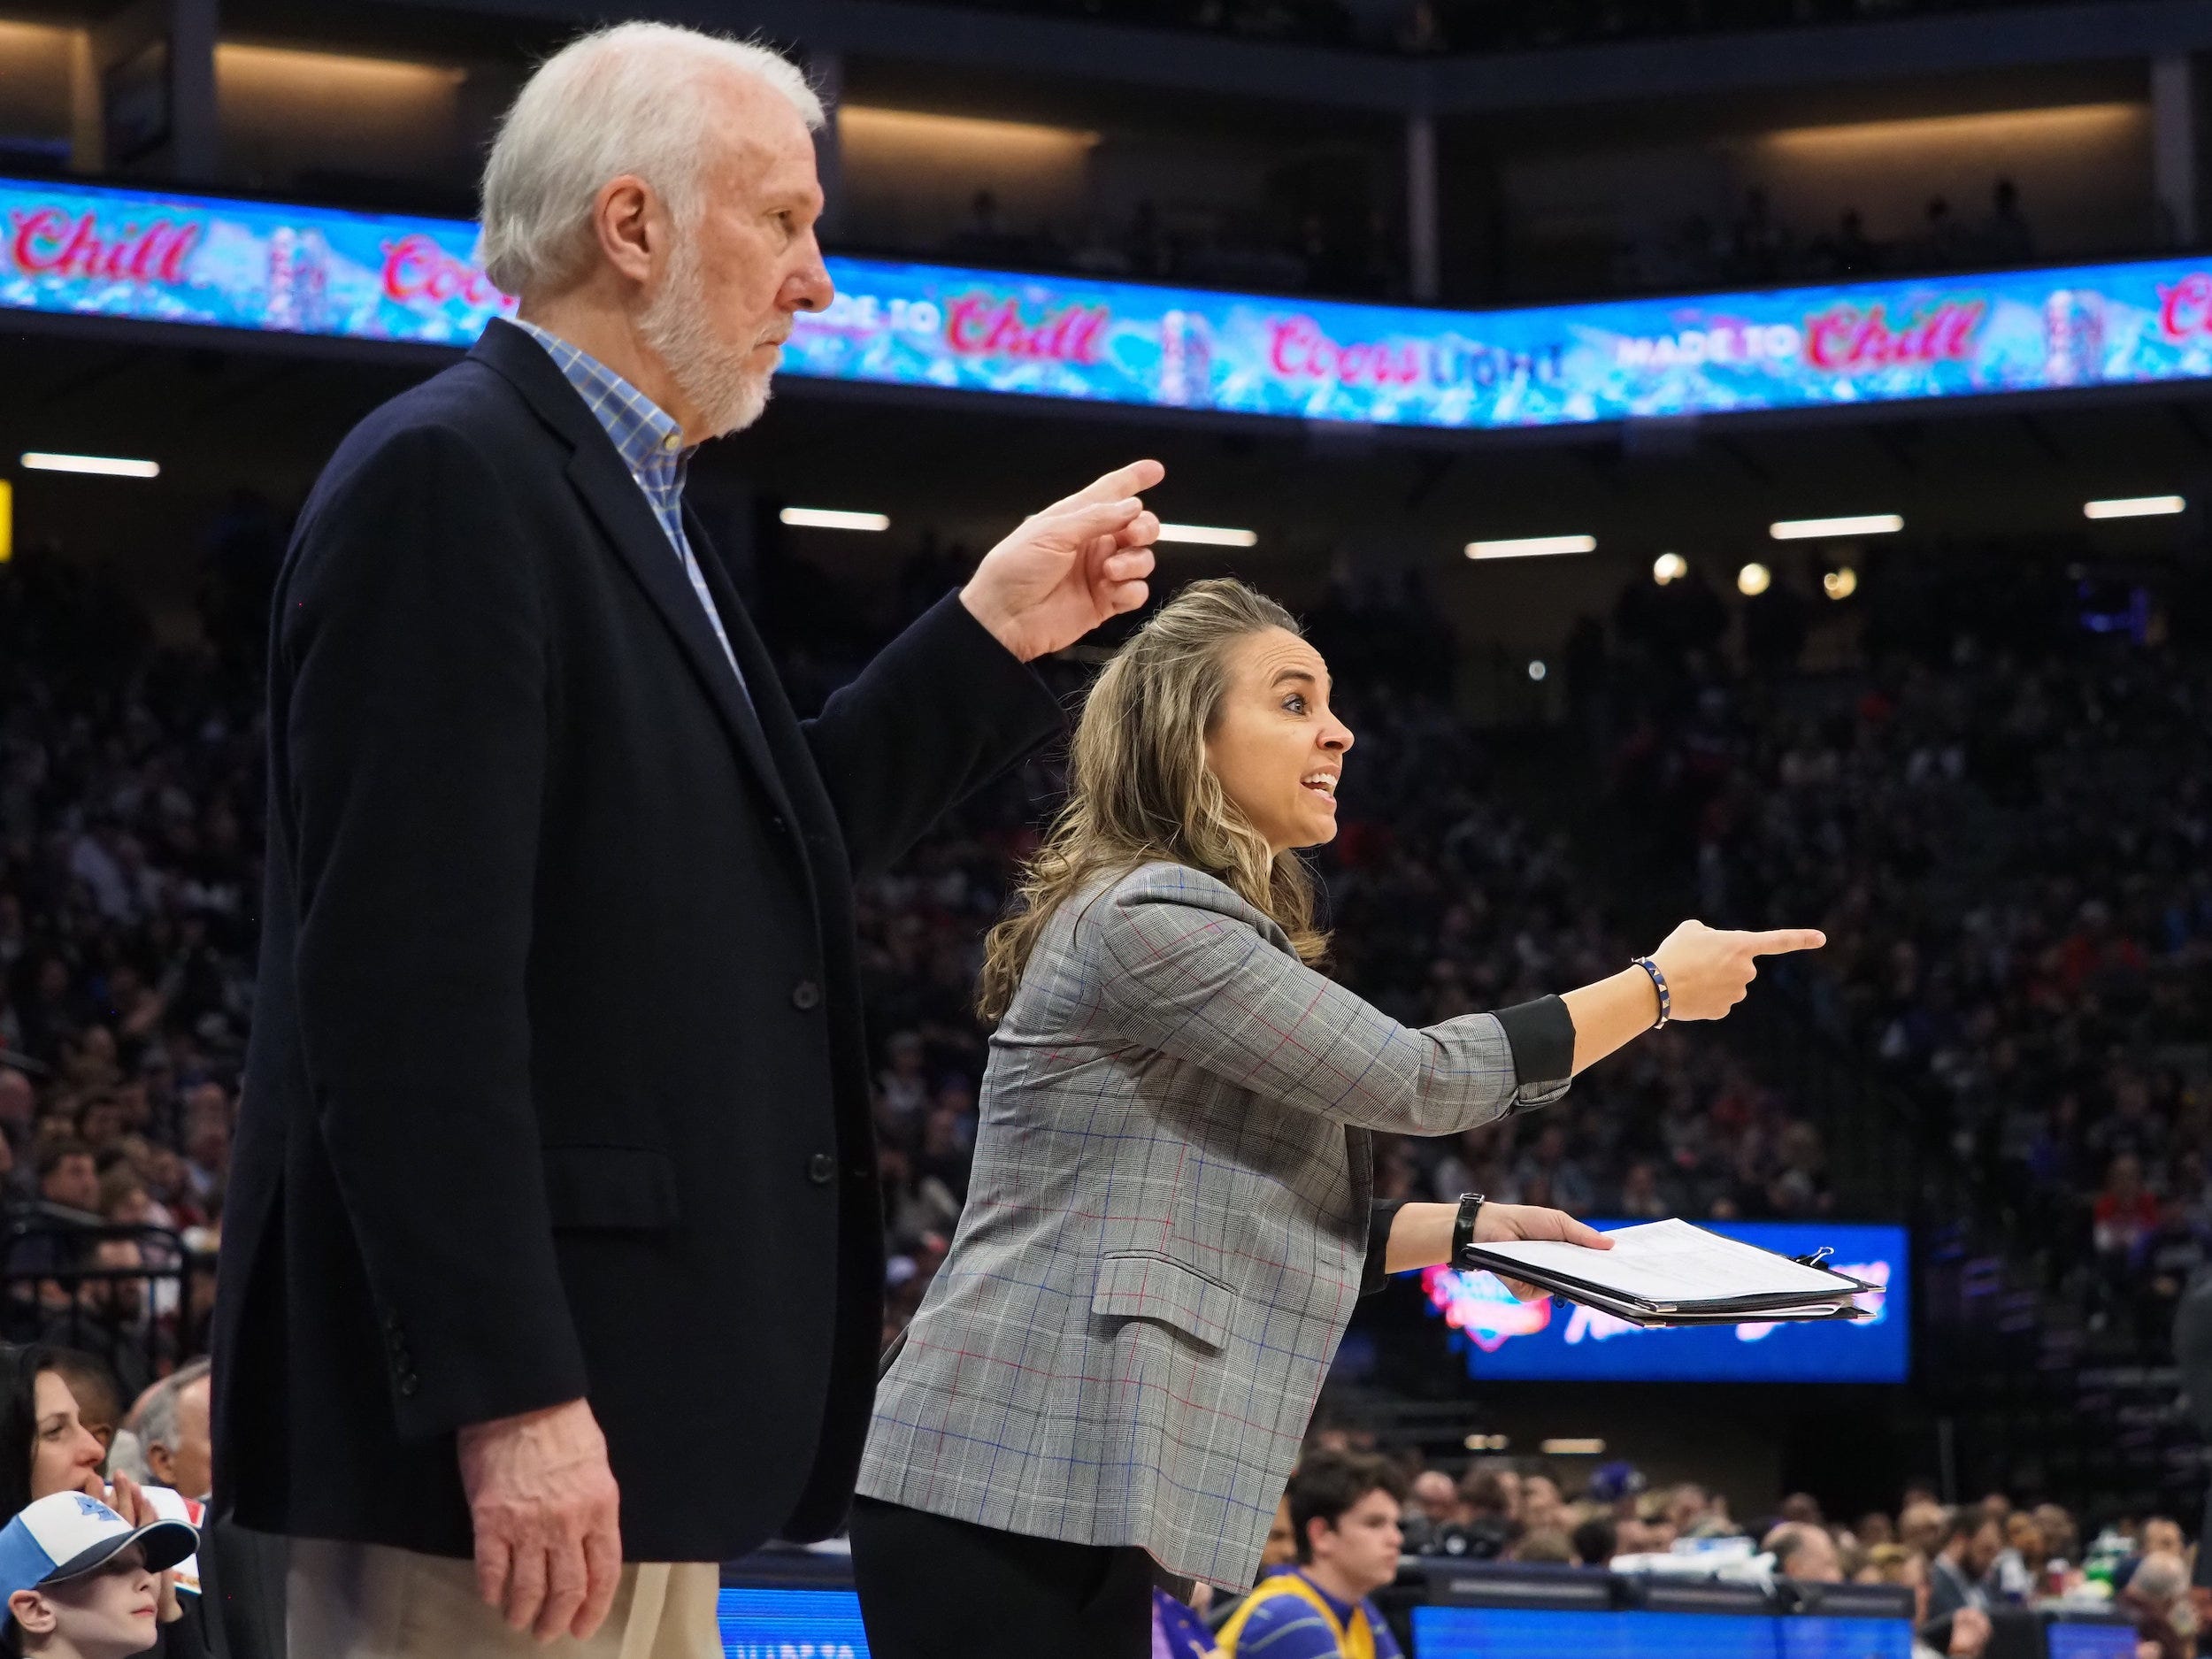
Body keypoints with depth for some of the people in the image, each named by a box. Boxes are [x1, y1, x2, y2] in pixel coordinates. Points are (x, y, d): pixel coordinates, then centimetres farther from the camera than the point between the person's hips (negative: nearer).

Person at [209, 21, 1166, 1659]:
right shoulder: (449, 477, -13)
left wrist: (993, 635, 17)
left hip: (623, 1405, 10)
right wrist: (509, 1397, -24)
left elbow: (758, 853, 20)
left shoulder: (625, 498, 19)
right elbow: (407, 975, -20)